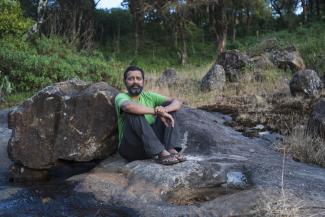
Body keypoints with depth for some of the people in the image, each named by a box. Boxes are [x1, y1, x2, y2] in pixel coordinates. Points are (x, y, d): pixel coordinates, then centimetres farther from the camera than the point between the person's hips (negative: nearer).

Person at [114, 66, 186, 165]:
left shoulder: (149, 96, 9)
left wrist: (164, 110, -22)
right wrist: (157, 112, -29)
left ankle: (171, 149, -21)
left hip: (152, 146, 5)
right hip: (130, 148, -5)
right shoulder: (121, 97, -5)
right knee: (133, 113, -28)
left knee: (168, 106, -3)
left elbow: (177, 103, -1)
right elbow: (129, 106, -32)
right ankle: (161, 153, -33)